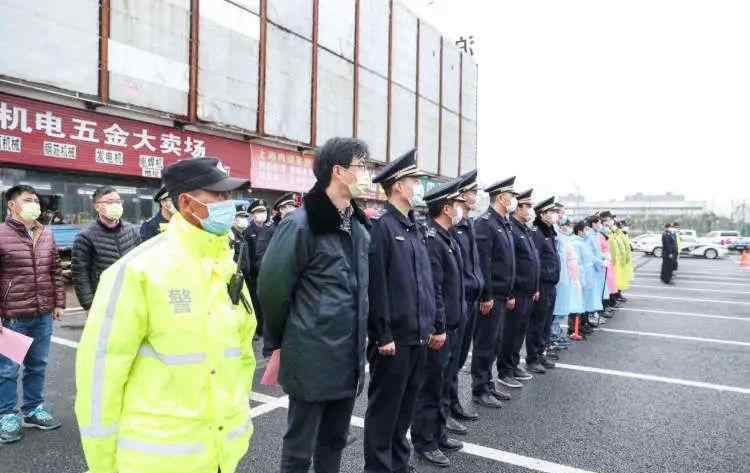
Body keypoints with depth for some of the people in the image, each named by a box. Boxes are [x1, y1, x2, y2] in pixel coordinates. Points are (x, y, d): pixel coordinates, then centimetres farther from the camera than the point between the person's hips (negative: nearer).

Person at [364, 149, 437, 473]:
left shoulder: (415, 229, 13)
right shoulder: (382, 227, -13)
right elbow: (376, 287, -17)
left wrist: (431, 325, 12)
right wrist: (383, 336, -16)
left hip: (418, 337, 8)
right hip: (394, 339, -8)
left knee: (405, 408, 19)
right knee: (383, 409, 7)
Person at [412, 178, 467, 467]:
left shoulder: (447, 239, 11)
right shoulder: (430, 240, -20)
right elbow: (432, 290, -22)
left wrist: (456, 322, 16)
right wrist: (439, 328, -20)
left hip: (454, 325, 9)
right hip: (439, 328, -9)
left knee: (444, 385, 20)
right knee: (430, 387, 5)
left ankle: (439, 434, 35)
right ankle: (424, 443, 21)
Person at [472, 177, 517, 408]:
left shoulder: (505, 224, 15)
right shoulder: (485, 223, -15)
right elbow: (483, 263, -20)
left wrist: (510, 294, 17)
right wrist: (486, 297, -21)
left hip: (502, 296, 9)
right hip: (490, 297, -9)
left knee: (495, 343, 16)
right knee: (485, 344, 1)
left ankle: (488, 384, 28)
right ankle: (479, 391, 12)